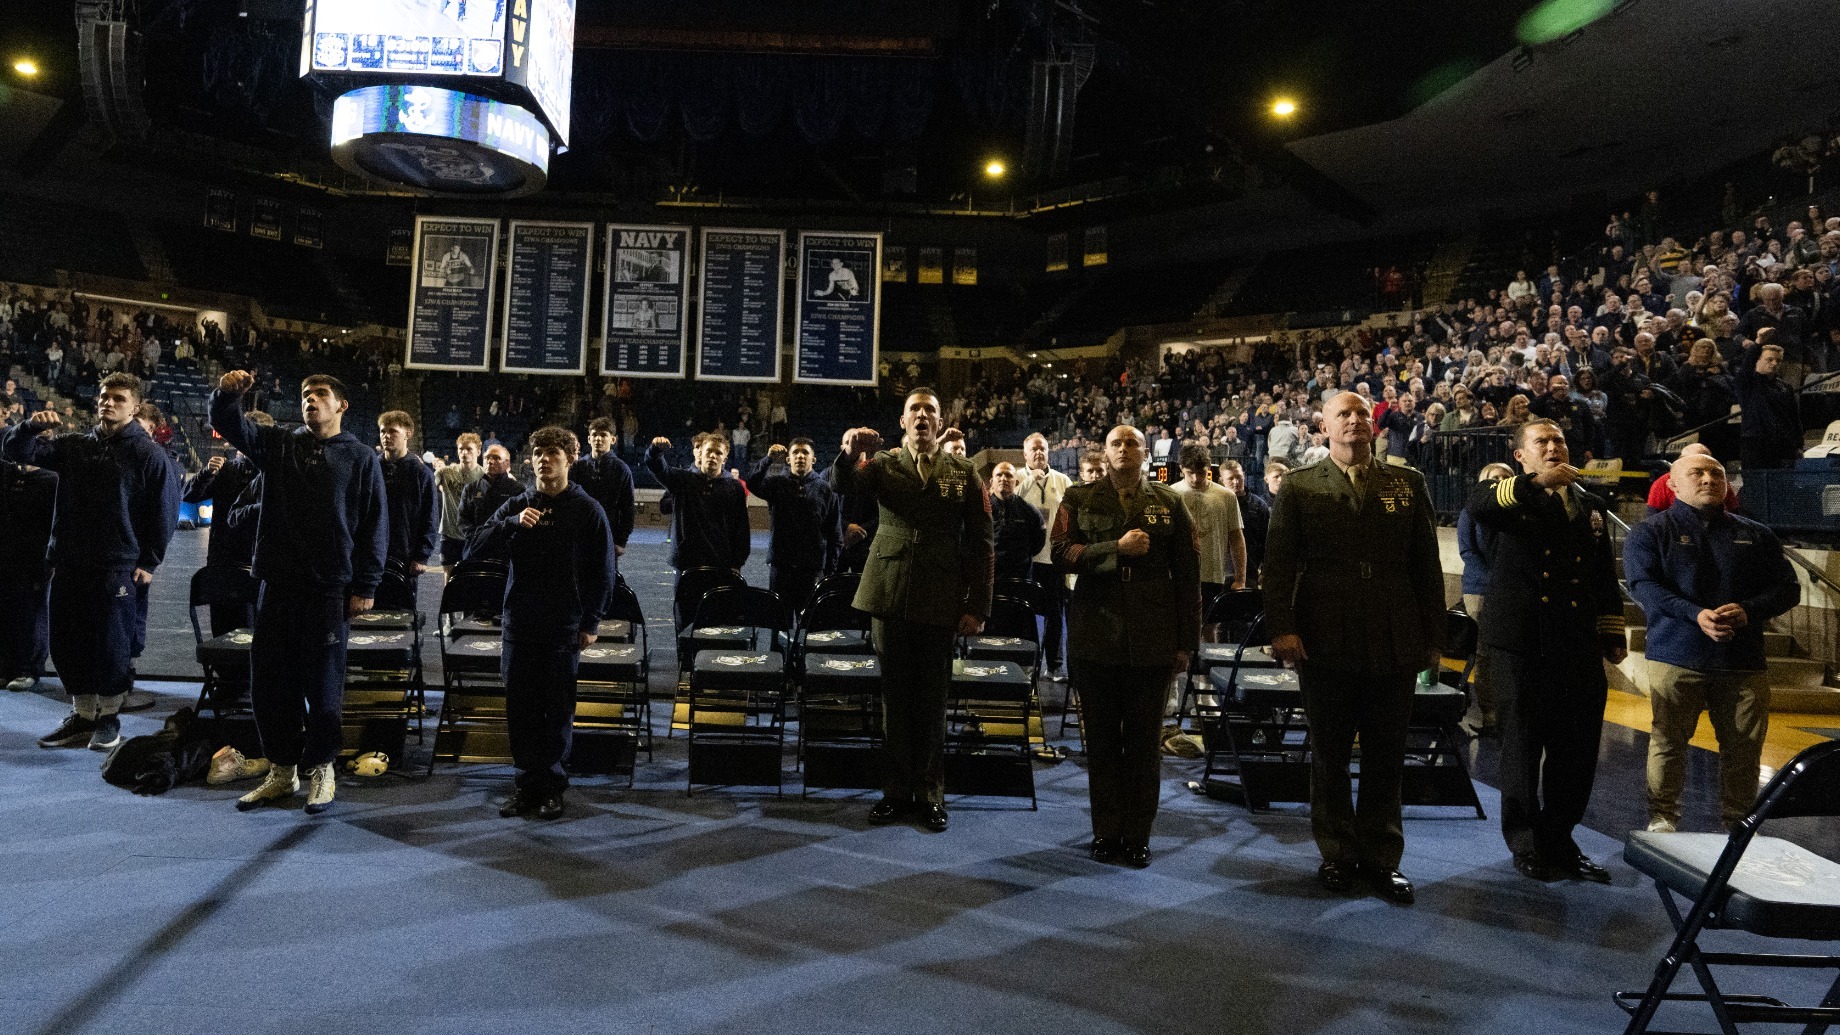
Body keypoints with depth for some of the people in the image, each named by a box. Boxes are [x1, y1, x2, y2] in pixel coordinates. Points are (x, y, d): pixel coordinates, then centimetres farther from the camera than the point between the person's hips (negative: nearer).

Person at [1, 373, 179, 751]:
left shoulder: (150, 455, -5)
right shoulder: (73, 446, 9)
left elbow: (165, 512, -4)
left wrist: (148, 563, -5)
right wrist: (32, 425, -12)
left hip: (117, 568, -5)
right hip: (68, 564, 5)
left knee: (111, 645, 1)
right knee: (67, 642, 10)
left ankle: (109, 717, 17)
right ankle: (82, 715, 23)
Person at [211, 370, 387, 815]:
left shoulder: (361, 458, 3)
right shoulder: (278, 444, 12)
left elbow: (374, 525, 0)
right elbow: (229, 425, 3)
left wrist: (365, 586, -5)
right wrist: (227, 393, -20)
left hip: (329, 590, -4)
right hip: (278, 583, 4)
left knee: (322, 684, 4)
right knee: (268, 681, 9)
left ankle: (320, 769, 19)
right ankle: (281, 770, 22)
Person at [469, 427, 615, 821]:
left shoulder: (587, 510, -1)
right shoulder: (517, 505, 8)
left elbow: (604, 571, 0)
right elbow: (481, 541, -2)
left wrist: (590, 623, -4)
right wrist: (513, 523, -19)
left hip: (564, 628, -3)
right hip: (520, 624, 3)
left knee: (558, 710, 4)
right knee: (519, 707, 7)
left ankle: (552, 786, 15)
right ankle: (528, 781, 18)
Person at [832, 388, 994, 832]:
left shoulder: (964, 473, 4)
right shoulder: (883, 463, 5)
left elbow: (983, 543, 2)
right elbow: (842, 484, -16)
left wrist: (977, 607, -4)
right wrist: (850, 454, -39)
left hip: (940, 601, -1)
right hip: (890, 596, 1)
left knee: (932, 698, 8)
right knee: (895, 695, 9)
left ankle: (930, 793, 20)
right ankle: (896, 789, 21)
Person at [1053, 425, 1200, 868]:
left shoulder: (1170, 503, 8)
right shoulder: (1078, 499, 7)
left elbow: (1187, 573, 4)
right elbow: (1062, 553, -7)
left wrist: (1187, 641, 0)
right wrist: (1118, 548, -18)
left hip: (1153, 642, 0)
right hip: (1096, 638, 0)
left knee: (1144, 743, 7)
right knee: (1102, 742, 8)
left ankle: (1138, 835, 18)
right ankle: (1106, 832, 20)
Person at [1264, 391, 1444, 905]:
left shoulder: (1408, 482, 10)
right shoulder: (1298, 486, 4)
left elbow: (1426, 564, 9)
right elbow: (1279, 562, -3)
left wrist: (1432, 635, 5)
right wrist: (1282, 627, -14)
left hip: (1395, 645, 2)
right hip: (1326, 644, -1)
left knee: (1386, 757, 9)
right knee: (1329, 755, 9)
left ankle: (1381, 857, 23)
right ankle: (1337, 854, 24)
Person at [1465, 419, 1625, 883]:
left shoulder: (1592, 506, 18)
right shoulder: (1513, 497, 3)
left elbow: (1605, 579, 20)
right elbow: (1478, 505, -23)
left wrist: (1613, 633, 15)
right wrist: (1536, 482, -33)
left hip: (1578, 647, 5)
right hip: (1521, 642, -4)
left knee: (1577, 748, 7)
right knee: (1522, 744, 3)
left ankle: (1559, 840, 22)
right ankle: (1526, 845, 15)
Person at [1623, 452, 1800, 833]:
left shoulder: (1755, 535, 15)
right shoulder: (1650, 533, 3)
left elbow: (1788, 587, 9)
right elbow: (1643, 585, -9)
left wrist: (1749, 610, -12)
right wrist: (1696, 615, -24)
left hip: (1744, 661, 3)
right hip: (1677, 657, -3)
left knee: (1744, 748, 7)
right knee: (1668, 742, 1)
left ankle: (1738, 825, 20)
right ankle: (1662, 818, 11)